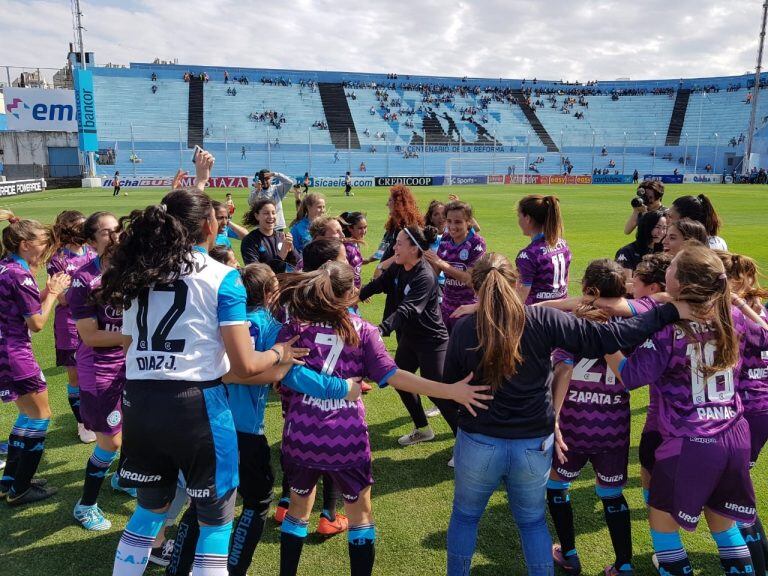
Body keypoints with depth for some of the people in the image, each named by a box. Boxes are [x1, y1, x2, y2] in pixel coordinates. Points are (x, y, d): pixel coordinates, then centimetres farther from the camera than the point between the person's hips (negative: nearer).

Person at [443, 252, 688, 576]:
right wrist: (669, 312, -8)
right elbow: (605, 338, -14)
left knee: (465, 516, 24)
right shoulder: (542, 320, -13)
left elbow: (448, 386, -2)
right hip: (534, 445, 1)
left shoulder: (463, 329, -13)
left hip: (479, 443, -1)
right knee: (533, 521, 25)